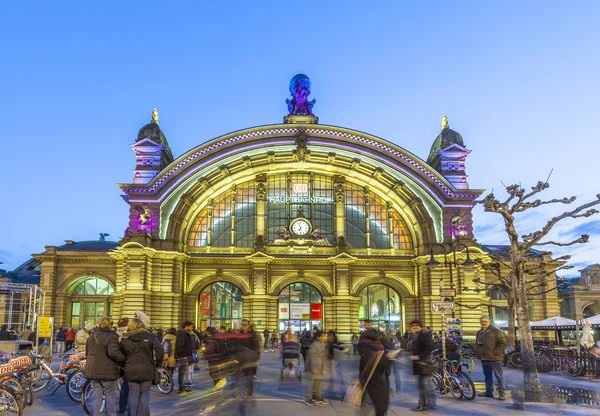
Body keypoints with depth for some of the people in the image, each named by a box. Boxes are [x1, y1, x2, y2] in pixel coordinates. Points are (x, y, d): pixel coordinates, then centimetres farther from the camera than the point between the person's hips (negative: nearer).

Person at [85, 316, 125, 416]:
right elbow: (114, 353, -27)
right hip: (108, 372, -6)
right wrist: (124, 358, -13)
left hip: (93, 371, 6)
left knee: (96, 396, 12)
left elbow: (87, 354, 19)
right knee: (110, 397, 5)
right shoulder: (111, 337, -14)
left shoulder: (91, 337, 11)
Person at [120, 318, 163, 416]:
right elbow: (160, 350, -10)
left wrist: (123, 366, 19)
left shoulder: (125, 339, 4)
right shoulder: (148, 336, -3)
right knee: (144, 395, 7)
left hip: (130, 371, 2)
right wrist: (157, 363, 0)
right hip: (146, 371, -2)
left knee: (133, 395, 10)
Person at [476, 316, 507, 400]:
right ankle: (489, 392, 22)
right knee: (487, 376, 14)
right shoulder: (479, 332, 16)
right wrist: (478, 353, 14)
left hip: (494, 358, -7)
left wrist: (496, 352, -13)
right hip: (484, 358, 7)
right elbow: (478, 344, 29)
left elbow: (503, 342, -11)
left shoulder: (495, 331, -7)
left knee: (499, 376, -2)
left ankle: (502, 394, 0)